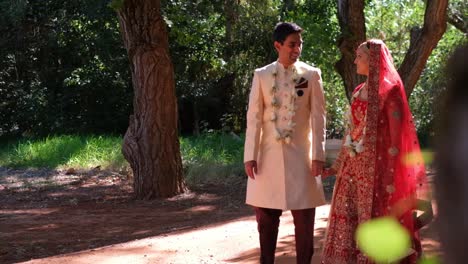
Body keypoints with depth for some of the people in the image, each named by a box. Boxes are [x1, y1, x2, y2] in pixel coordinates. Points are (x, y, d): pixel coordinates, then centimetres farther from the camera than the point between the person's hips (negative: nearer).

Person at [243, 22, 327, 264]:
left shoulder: (311, 75, 1)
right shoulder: (262, 75, 4)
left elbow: (318, 117, 0)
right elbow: (254, 118, 2)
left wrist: (318, 155, -6)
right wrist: (250, 155, -4)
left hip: (300, 154, -1)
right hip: (269, 155, 1)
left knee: (304, 219, 2)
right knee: (266, 217, 6)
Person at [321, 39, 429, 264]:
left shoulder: (389, 91, -7)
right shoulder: (358, 92, 14)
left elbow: (396, 137, -10)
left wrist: (391, 176, -15)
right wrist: (337, 166, 18)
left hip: (375, 167, -7)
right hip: (352, 167, 7)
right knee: (346, 223, 6)